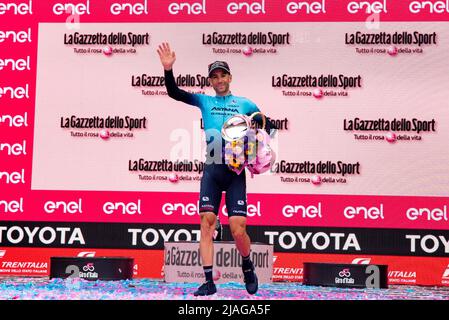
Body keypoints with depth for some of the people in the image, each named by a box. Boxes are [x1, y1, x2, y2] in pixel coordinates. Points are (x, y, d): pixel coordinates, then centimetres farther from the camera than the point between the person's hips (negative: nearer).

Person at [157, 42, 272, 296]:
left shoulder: (245, 104, 11)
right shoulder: (204, 101, 12)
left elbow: (267, 128, 20)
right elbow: (174, 93, 2)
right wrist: (168, 69, -13)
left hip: (236, 171, -1)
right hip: (211, 171, 1)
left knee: (238, 228, -6)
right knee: (207, 222, -7)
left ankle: (248, 266, 23)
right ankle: (209, 282, 1)